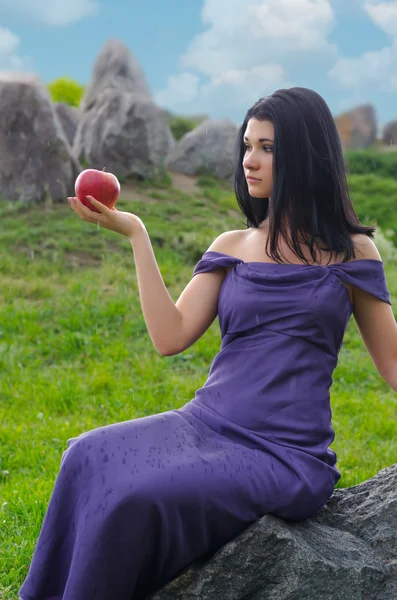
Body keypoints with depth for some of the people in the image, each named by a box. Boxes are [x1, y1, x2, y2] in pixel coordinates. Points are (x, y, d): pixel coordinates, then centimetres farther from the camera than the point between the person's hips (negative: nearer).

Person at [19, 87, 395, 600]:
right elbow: (170, 337, -1)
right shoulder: (232, 247, 11)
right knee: (89, 456, -24)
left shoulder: (350, 251, 4)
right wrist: (134, 233, -2)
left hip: (285, 456, -4)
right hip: (203, 424, 4)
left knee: (139, 495, -28)